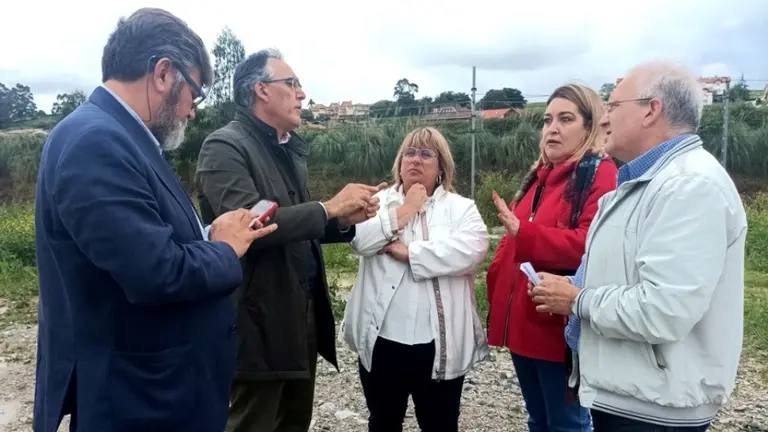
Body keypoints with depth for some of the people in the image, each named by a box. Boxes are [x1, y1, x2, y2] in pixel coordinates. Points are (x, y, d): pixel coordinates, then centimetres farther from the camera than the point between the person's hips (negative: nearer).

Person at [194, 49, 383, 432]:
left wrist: (343, 222, -1)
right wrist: (330, 206, -19)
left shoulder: (291, 149, 14)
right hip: (260, 320, -8)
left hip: (301, 314, 8)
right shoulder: (224, 147, -13)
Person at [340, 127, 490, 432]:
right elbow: (359, 239, -10)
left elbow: (471, 250, -18)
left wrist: (409, 251, -16)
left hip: (439, 343, -2)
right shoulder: (378, 201, 9)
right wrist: (403, 211, -8)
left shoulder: (461, 208, 2)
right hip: (382, 338, 2)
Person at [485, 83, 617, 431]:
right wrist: (497, 280, 8)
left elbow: (590, 245, -24)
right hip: (522, 320, 8)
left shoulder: (601, 174, -10)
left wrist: (523, 232, -28)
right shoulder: (538, 175, 16)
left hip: (561, 326, -8)